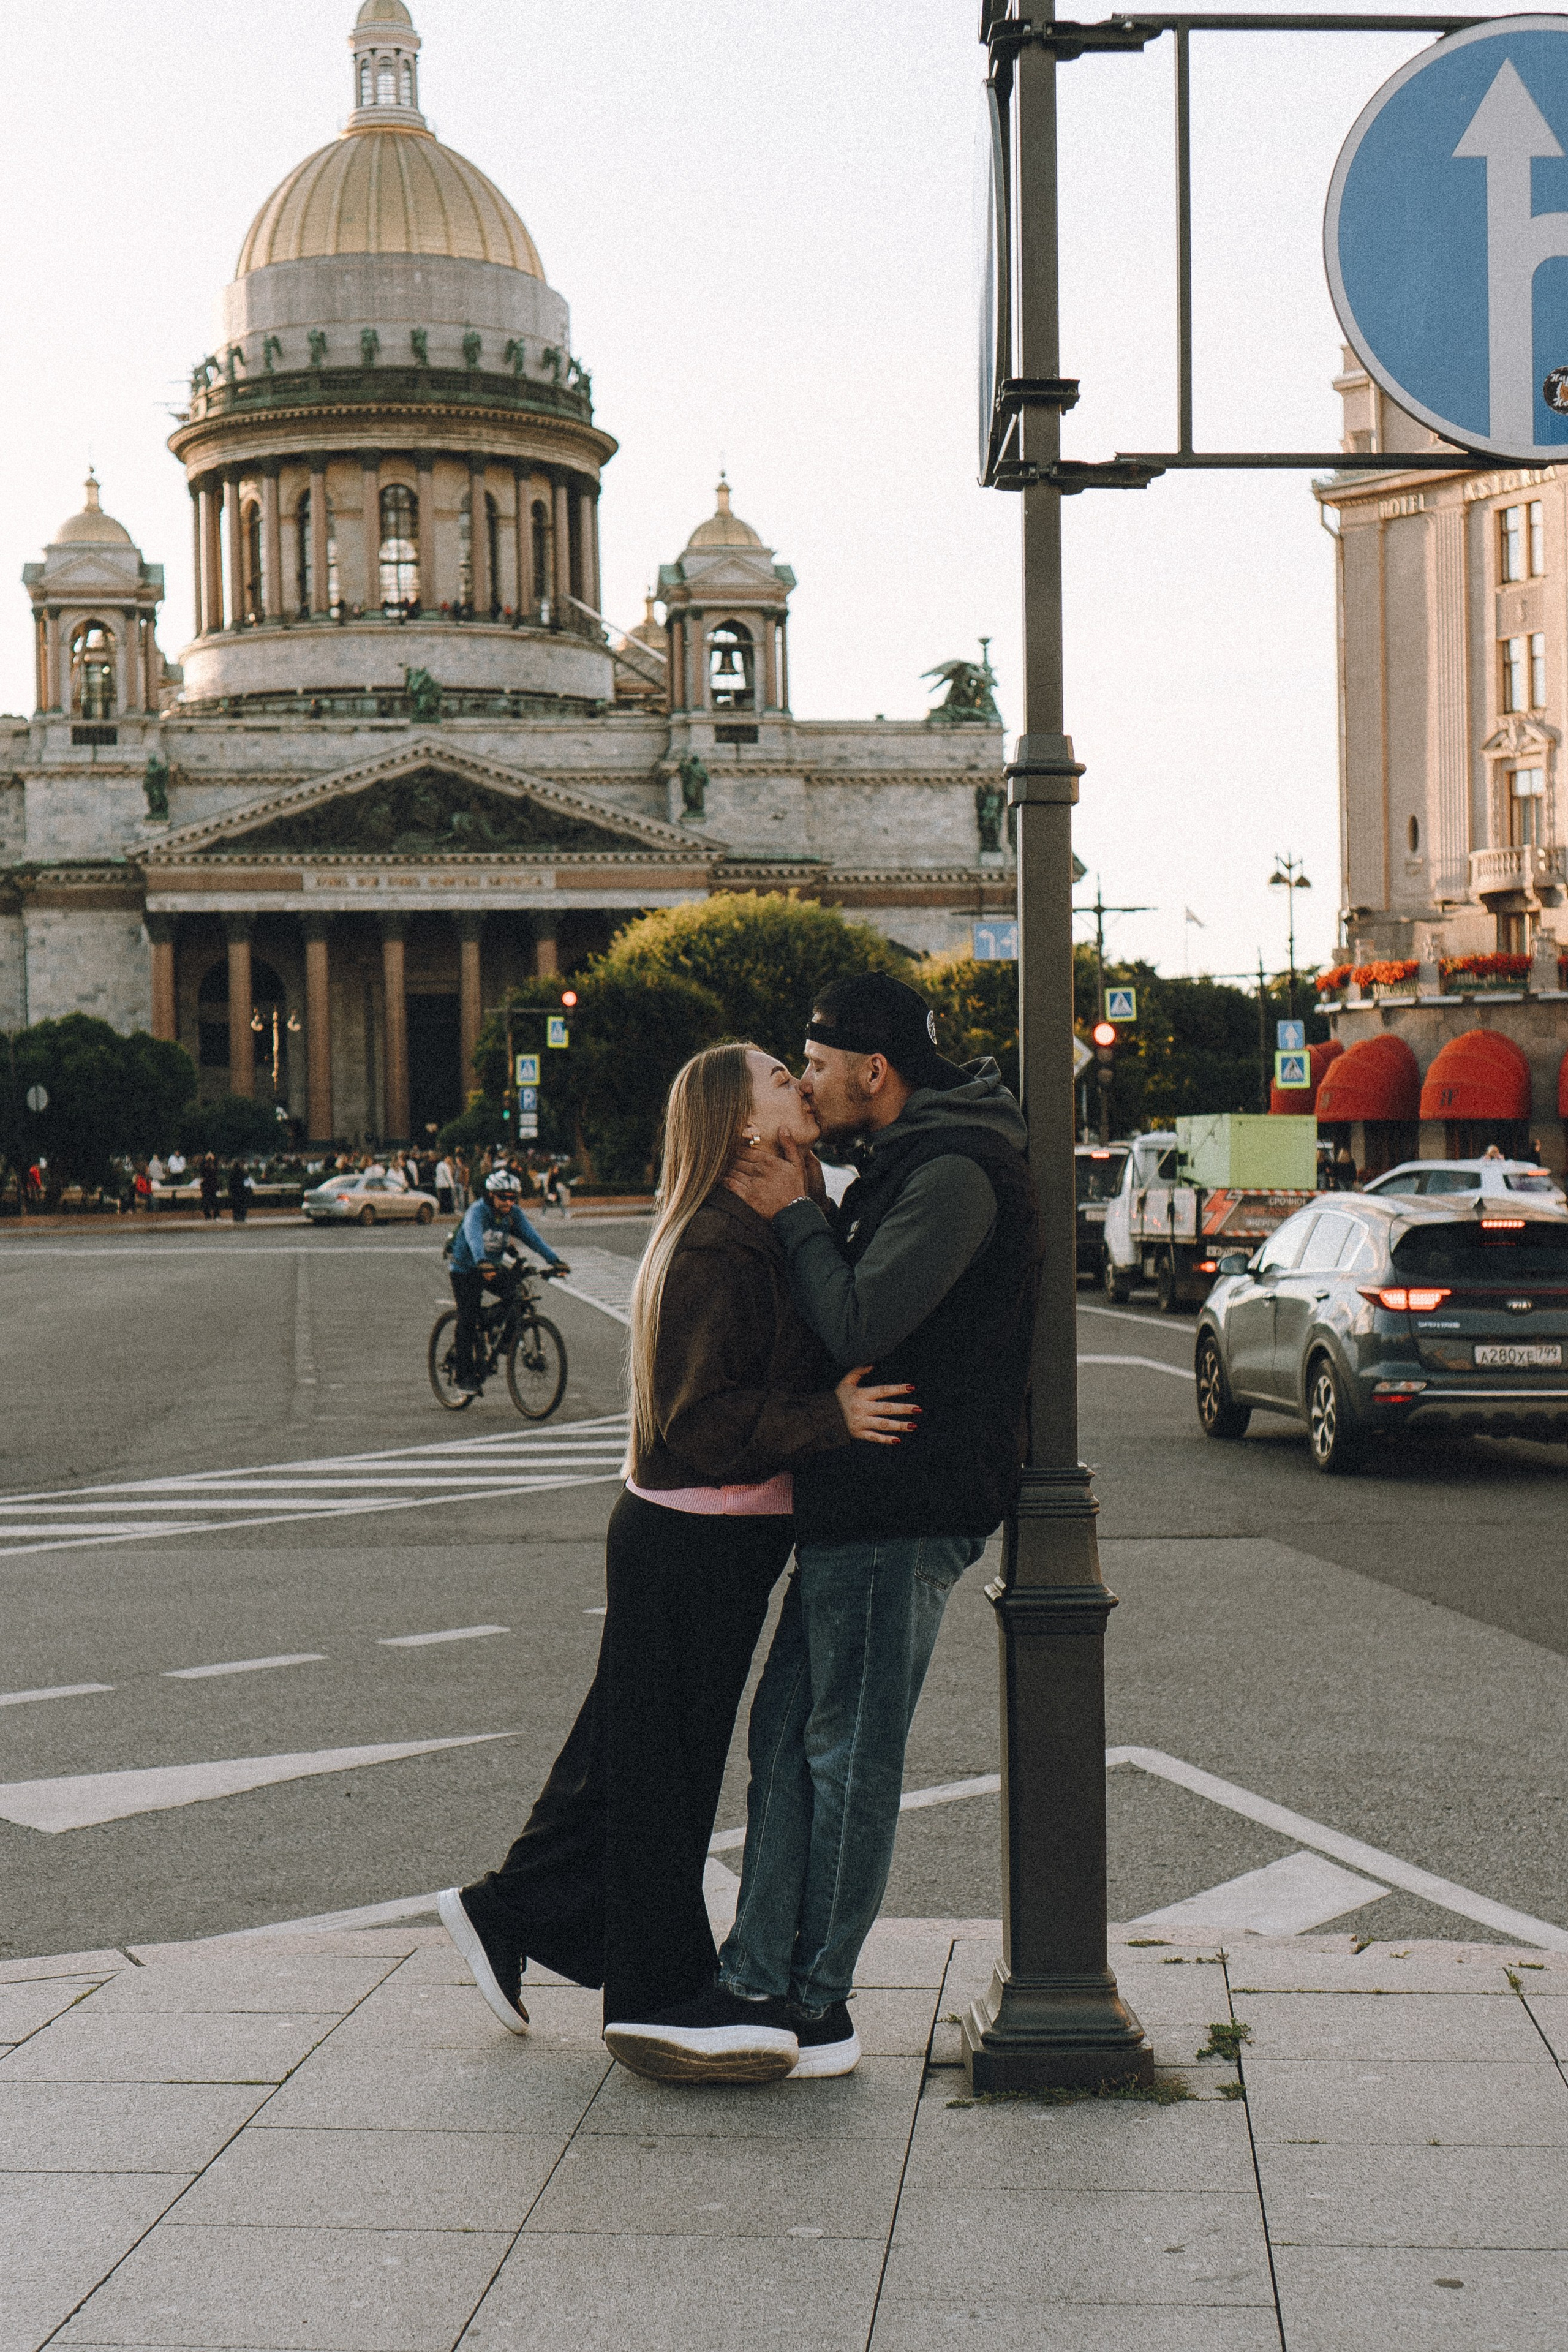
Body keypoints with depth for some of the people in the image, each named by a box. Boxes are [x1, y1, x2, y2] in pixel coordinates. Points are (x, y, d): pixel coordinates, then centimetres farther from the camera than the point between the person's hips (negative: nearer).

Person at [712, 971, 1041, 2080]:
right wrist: (812, 1207, 8)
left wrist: (797, 1215, -11)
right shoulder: (913, 1165, 16)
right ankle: (760, 1976, 20)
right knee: (789, 1729, 13)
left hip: (905, 1511, -10)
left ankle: (820, 2011, 8)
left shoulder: (956, 1176, -17)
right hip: (858, 1501, 10)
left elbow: (859, 1325, -25)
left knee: (848, 1751, -2)